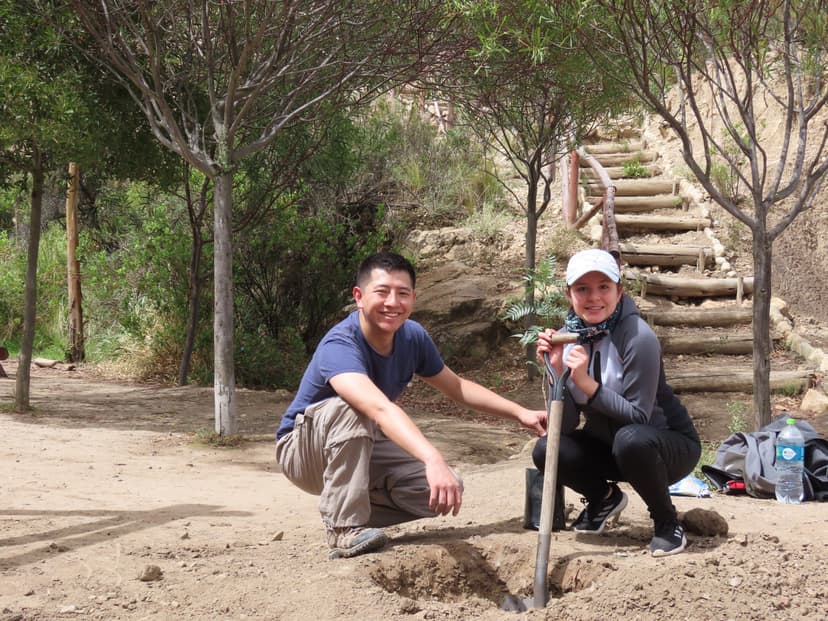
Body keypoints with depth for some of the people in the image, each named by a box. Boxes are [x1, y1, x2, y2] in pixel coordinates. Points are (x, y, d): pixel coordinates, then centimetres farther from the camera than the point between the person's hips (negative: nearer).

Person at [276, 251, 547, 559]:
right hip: (304, 449, -6)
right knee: (351, 408, -38)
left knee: (445, 492, -15)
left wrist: (520, 412, -2)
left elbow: (457, 387, 7)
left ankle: (360, 511, 6)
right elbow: (379, 407, -51)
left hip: (363, 450, 6)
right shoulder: (339, 346, -33)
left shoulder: (413, 336, -10)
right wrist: (433, 460, -64)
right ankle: (344, 529, -29)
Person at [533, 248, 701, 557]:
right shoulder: (568, 337, -8)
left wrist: (587, 383, -35)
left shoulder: (637, 336, -24)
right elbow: (564, 427, -12)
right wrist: (557, 372, -26)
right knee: (545, 451, -19)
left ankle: (667, 523, -9)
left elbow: (639, 417, -27)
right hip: (608, 446, 5)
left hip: (667, 445, -5)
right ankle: (604, 498, 13)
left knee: (631, 439, -37)